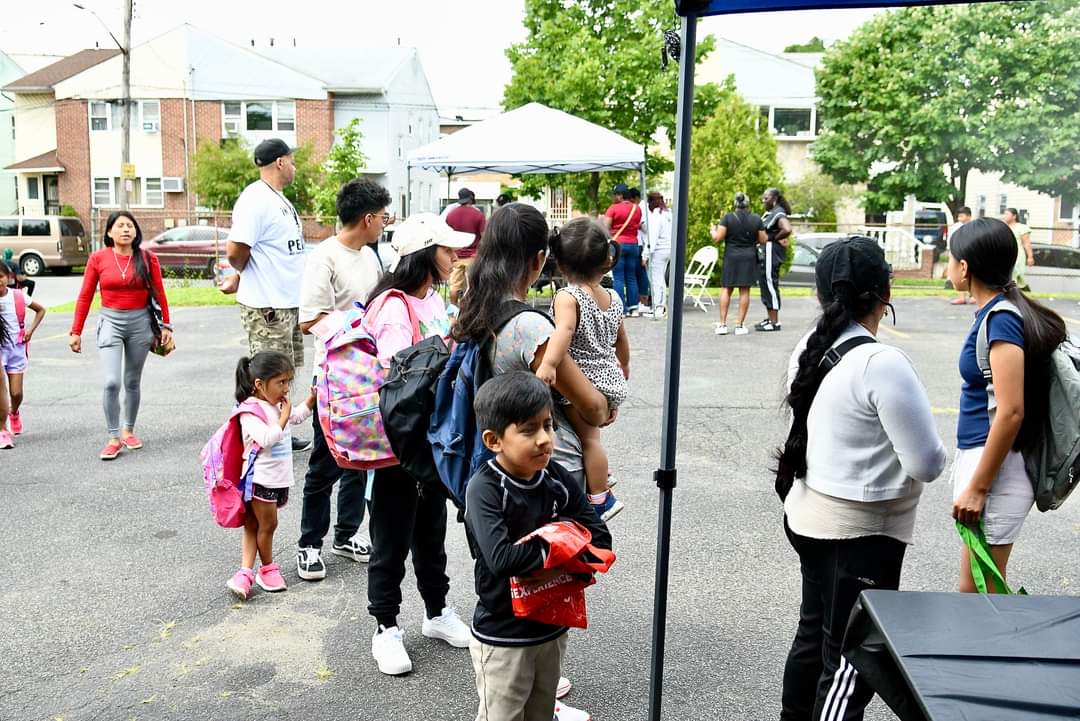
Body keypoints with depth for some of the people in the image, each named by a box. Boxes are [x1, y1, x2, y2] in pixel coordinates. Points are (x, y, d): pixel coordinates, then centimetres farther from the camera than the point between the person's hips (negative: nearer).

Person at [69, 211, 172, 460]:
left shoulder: (147, 258, -1)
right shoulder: (98, 258, -2)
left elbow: (159, 294, 3)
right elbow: (85, 297, 1)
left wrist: (166, 325, 2)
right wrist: (76, 331, 1)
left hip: (140, 323, 1)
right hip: (110, 322, -1)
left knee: (132, 382, 10)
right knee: (112, 382, -12)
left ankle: (129, 430, 27)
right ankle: (114, 438, -2)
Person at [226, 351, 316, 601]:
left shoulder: (277, 405, 9)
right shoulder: (251, 411, -18)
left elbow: (297, 417, 28)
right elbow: (266, 438, -31)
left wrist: (312, 398, 14)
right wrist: (284, 415, -22)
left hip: (279, 478, 8)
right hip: (261, 479, -8)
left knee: (253, 525, 10)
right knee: (267, 525, 4)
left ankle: (246, 573, 14)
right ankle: (267, 568, 23)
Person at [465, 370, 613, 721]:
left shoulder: (557, 479, -5)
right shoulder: (484, 489, -21)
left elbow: (600, 539, -6)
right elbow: (501, 559, -33)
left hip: (553, 625, 5)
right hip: (502, 636, -5)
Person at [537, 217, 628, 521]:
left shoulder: (568, 297, -15)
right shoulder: (613, 298, 8)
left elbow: (564, 330, -34)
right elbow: (621, 338, 22)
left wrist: (548, 363, -45)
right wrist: (623, 365, 40)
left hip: (584, 381, -7)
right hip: (610, 377, 7)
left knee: (588, 437, 0)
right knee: (590, 435, 17)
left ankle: (600, 499, 5)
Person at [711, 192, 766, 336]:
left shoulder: (728, 218, -6)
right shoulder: (756, 219, 0)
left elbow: (718, 238, -9)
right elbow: (763, 241, 2)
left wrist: (712, 231, 12)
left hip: (731, 257, -1)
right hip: (749, 259, 1)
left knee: (726, 289, 7)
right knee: (744, 291, 5)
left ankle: (722, 324, 2)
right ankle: (740, 325, 5)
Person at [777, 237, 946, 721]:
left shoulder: (809, 348, -1)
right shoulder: (882, 363, -23)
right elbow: (928, 465, -19)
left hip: (809, 516, 8)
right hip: (862, 533, -8)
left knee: (814, 632, 23)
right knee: (851, 660, 5)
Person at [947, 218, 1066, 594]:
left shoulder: (1000, 319, -18)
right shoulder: (993, 312, 9)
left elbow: (1010, 412, -23)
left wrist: (978, 487, -19)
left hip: (992, 467, -9)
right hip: (978, 459, 9)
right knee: (974, 591, 18)